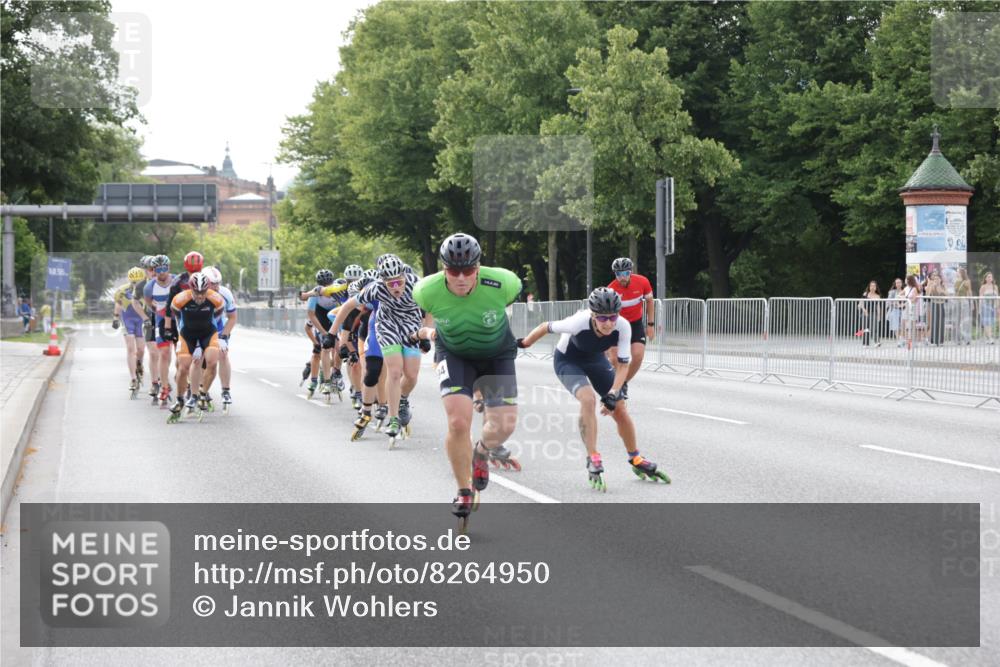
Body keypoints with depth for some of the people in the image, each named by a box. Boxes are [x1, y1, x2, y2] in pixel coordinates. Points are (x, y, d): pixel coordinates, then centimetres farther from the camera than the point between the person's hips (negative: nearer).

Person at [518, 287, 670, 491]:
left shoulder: (623, 327, -29)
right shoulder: (579, 322, -39)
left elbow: (623, 364, -18)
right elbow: (546, 327, -22)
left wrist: (613, 394, -29)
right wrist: (523, 344, -6)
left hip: (595, 359, 4)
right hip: (567, 360, -4)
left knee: (620, 409, 2)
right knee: (588, 399, -29)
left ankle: (636, 461, 24)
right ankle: (593, 460, -20)